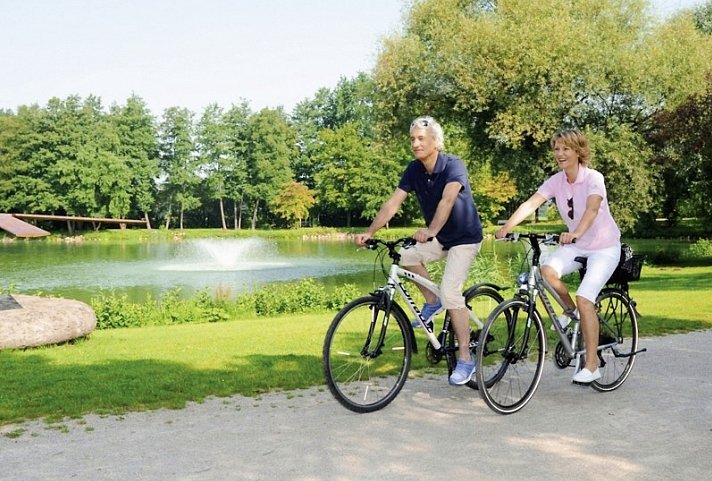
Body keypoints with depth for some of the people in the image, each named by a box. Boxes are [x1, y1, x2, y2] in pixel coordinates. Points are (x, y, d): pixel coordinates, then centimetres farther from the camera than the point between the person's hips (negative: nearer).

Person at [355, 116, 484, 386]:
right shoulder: (414, 170, -5)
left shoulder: (453, 166, -23)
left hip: (465, 238, -7)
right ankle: (432, 303, 7)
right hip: (439, 238, 7)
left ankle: (465, 359, -8)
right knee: (405, 256, -15)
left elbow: (447, 200, -40)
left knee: (450, 294, -19)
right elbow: (393, 203, -11)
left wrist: (430, 231, -55)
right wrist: (369, 232, -24)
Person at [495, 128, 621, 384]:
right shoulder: (556, 181, -6)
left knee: (584, 298, -20)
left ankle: (592, 366, -9)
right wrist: (507, 226, -35)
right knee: (547, 270, -24)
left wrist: (576, 233, -57)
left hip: (604, 247, -5)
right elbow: (531, 203, -19)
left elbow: (592, 209, -38)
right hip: (576, 246, 5)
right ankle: (570, 310, 7)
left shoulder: (593, 178, -20)